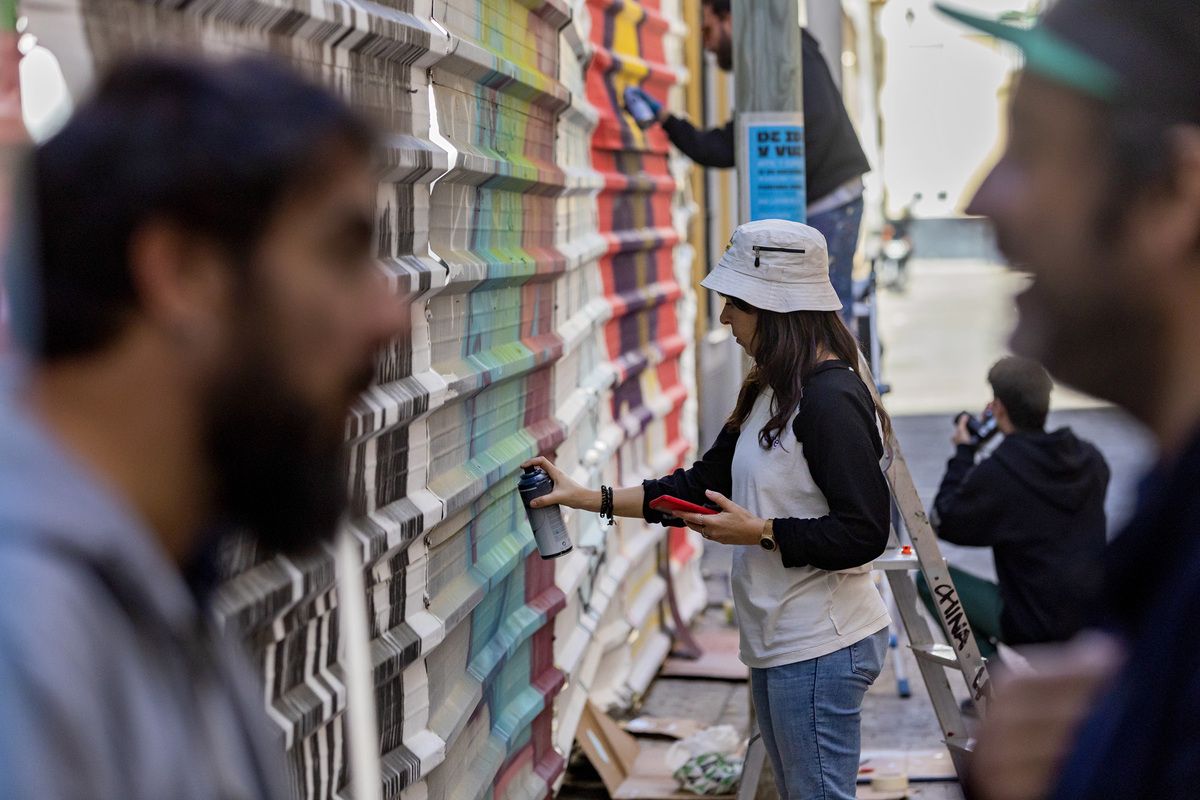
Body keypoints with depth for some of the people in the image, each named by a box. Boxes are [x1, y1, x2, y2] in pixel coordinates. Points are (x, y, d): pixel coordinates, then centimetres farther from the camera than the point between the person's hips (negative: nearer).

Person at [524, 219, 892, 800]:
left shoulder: (832, 399, -18)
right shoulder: (770, 394, 13)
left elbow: (862, 533, -22)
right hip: (777, 643, 10)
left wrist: (759, 532, -18)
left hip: (820, 648, -10)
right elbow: (705, 484, 18)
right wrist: (589, 499, 14)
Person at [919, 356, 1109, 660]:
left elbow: (943, 523, -5)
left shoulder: (995, 473, -19)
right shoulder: (1090, 459, -1)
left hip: (1037, 625, -7)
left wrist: (963, 453, 2)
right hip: (1093, 617, 7)